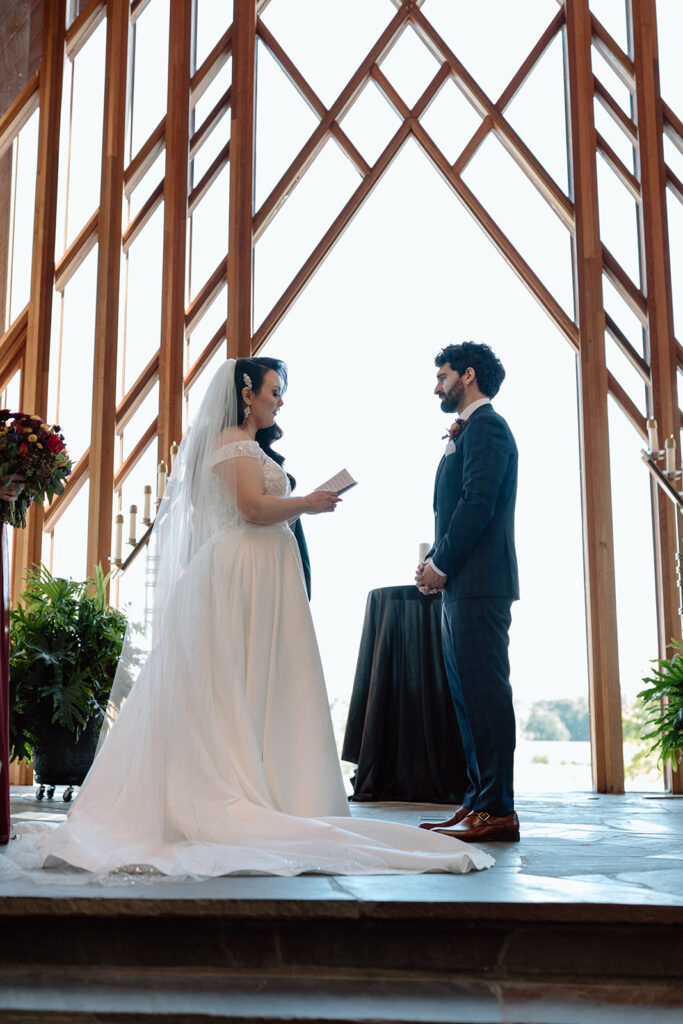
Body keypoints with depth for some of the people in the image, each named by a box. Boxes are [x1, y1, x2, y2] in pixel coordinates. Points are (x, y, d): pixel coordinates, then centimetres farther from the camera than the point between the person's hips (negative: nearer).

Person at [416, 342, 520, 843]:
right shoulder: (469, 430, 23)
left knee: (486, 693, -9)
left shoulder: (485, 426, -7)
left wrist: (441, 565, -12)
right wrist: (433, 561, 9)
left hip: (480, 584, -10)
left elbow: (478, 503, -17)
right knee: (468, 694, 11)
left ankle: (498, 811, -6)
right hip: (462, 586, 10)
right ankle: (479, 800, 17)